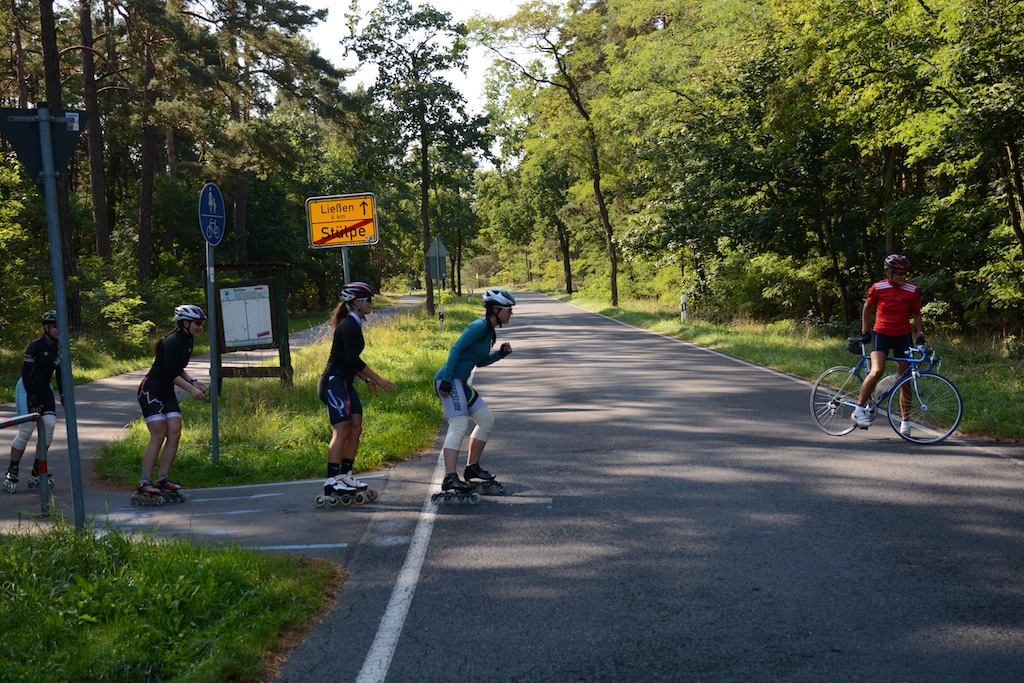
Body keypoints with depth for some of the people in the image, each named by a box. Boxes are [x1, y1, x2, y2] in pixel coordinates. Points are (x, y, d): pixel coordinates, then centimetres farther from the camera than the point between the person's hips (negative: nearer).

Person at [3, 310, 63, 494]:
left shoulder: (58, 349, 2)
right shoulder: (35, 346, -17)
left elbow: (60, 374, 10)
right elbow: (26, 373, -19)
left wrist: (63, 396, 3)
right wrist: (32, 399, -22)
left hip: (45, 390, 6)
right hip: (27, 390, -6)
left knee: (49, 424, -11)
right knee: (26, 430, -11)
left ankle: (38, 471, -2)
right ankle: (12, 472, 0)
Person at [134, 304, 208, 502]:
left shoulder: (187, 341, 11)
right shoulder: (173, 341, -19)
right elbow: (170, 372, -24)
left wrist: (192, 381, 6)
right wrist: (191, 389, -24)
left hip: (166, 392, 9)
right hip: (150, 390, -9)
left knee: (174, 434, -1)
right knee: (159, 436, -14)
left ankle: (162, 480, 3)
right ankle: (145, 484, -10)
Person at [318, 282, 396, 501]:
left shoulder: (354, 325, 15)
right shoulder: (348, 326, -15)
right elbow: (353, 359, -23)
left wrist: (367, 380, 19)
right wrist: (377, 379, -20)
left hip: (345, 384, 10)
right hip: (333, 382, -10)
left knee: (356, 428, 7)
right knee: (341, 431, -12)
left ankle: (345, 476, 13)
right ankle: (331, 482, -12)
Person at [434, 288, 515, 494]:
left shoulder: (489, 331, 16)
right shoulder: (479, 326, -13)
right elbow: (456, 349, -19)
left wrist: (500, 354, 7)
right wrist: (446, 380, -23)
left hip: (460, 383, 10)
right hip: (450, 381, -10)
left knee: (486, 420, 13)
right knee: (459, 425, -21)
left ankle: (472, 467, 21)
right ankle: (450, 477, -29)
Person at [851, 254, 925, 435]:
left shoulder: (912, 290, -5)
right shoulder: (878, 288, -9)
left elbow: (916, 314, 7)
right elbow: (867, 308, 7)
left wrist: (920, 335, -1)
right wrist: (865, 332, 8)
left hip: (903, 337, 2)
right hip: (881, 335, -2)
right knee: (877, 371, -24)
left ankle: (905, 421, 15)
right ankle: (859, 409, -12)